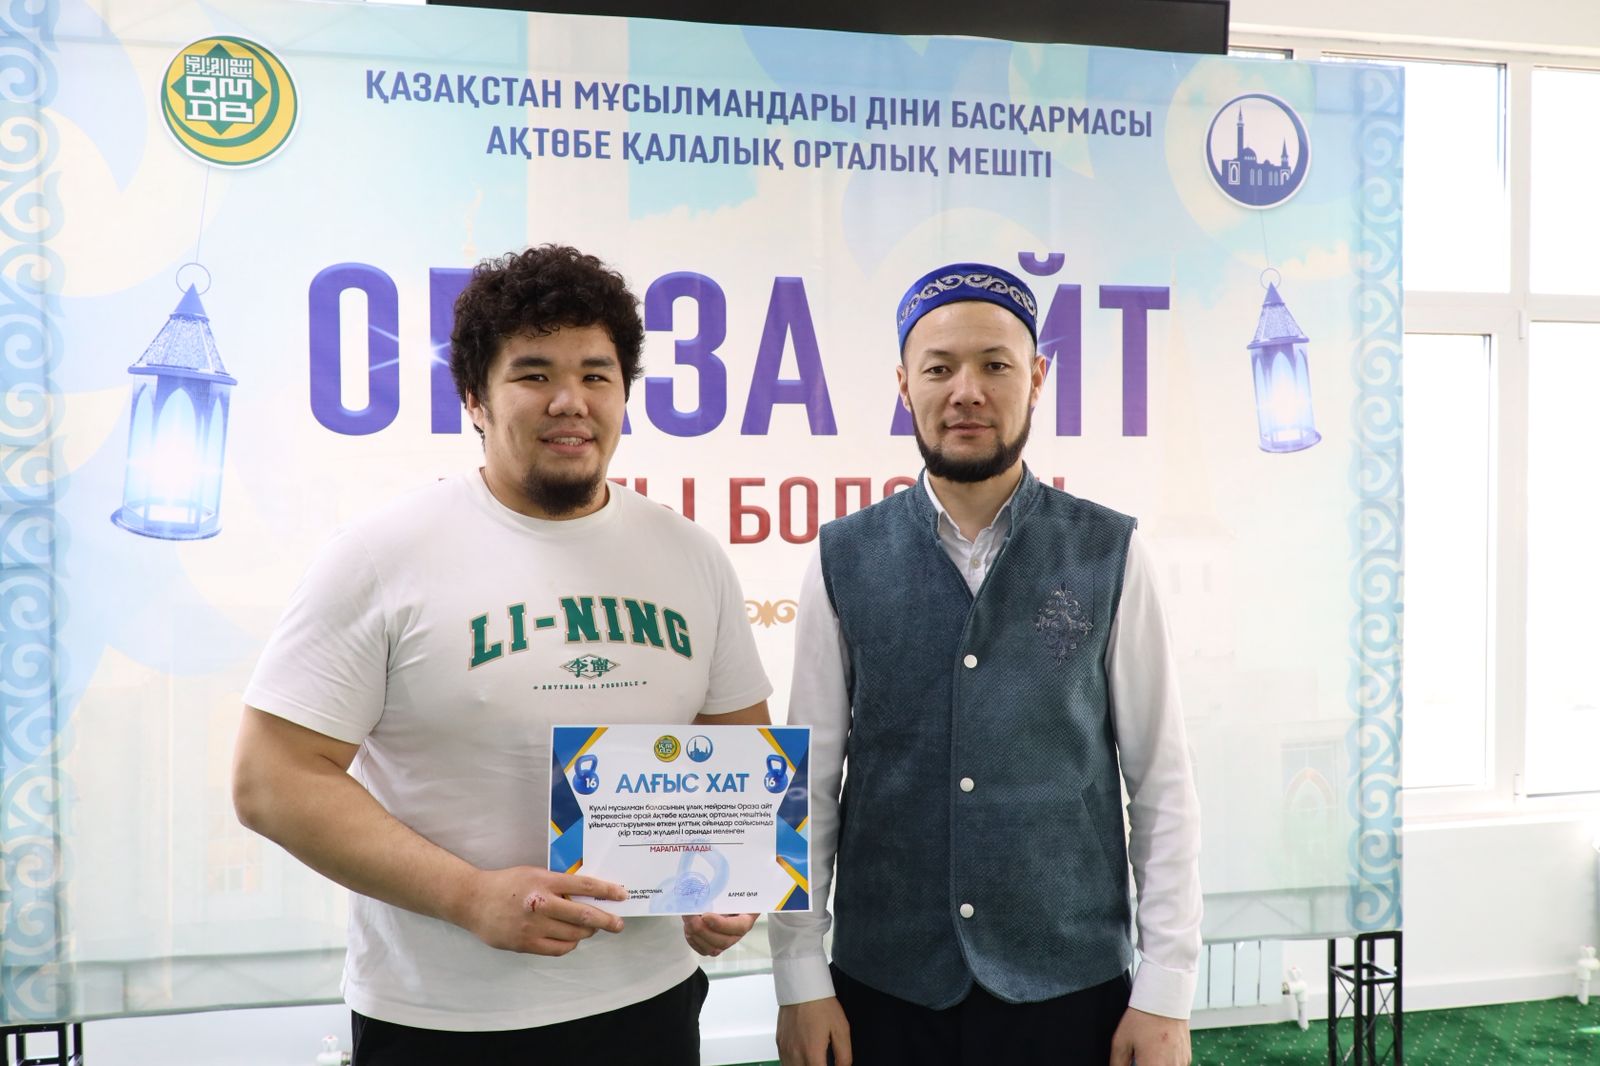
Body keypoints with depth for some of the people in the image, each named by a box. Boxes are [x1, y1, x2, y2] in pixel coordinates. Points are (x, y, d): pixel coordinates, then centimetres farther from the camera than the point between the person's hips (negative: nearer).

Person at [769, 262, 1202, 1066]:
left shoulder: (1110, 557, -4)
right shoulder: (843, 562, -2)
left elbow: (1162, 783, -2)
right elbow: (808, 780, 0)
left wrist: (1166, 993, -4)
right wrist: (800, 980, -1)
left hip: (1072, 986, 0)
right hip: (883, 987, 1)